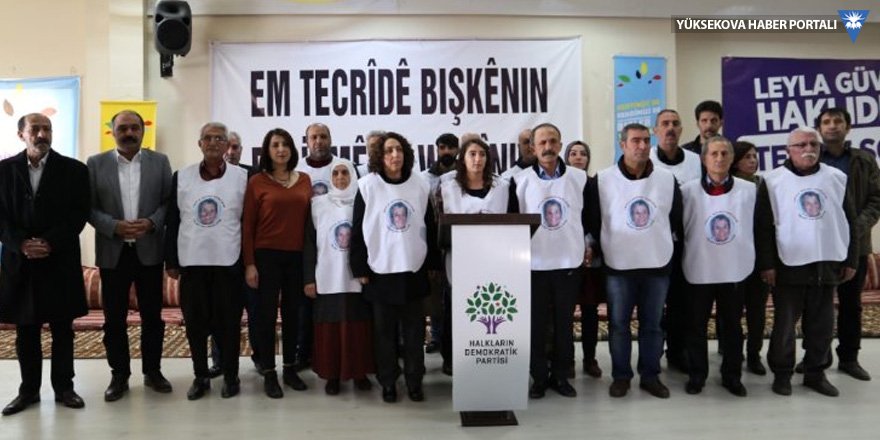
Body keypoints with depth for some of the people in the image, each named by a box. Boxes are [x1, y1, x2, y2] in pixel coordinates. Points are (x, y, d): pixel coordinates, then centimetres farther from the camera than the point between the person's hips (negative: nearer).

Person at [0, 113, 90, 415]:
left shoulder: (74, 169, 1)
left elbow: (79, 214, -3)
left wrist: (50, 242, -14)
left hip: (60, 261, -1)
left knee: (62, 328, 6)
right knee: (25, 330, 9)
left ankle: (63, 387, 18)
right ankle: (29, 390, 21)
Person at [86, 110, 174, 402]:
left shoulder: (160, 161, 4)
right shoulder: (96, 164, 3)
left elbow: (170, 202, 1)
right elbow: (89, 208, 0)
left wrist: (151, 222, -15)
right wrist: (114, 226, -15)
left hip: (149, 251, 0)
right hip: (113, 252, 0)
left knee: (152, 315, 8)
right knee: (114, 318, 7)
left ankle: (153, 371, 22)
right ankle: (119, 375, 20)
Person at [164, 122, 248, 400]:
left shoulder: (242, 177, 1)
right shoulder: (181, 177, 6)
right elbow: (172, 221, 7)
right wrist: (171, 261, 4)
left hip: (229, 261, -2)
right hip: (191, 261, 2)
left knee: (228, 322, 5)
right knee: (195, 322, 9)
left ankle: (230, 375, 19)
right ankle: (201, 376, 23)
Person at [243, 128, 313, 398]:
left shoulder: (304, 180, 7)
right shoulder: (257, 182, -2)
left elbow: (309, 220, 9)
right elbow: (247, 225, -3)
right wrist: (249, 263, -8)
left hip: (297, 256, 3)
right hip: (266, 255, -3)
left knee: (292, 313, 11)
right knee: (267, 314, 2)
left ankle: (290, 369, 23)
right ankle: (269, 374, 12)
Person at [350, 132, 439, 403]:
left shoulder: (420, 185, 4)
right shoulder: (368, 185, -3)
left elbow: (429, 227, 9)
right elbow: (358, 229, -2)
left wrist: (433, 263, 8)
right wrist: (359, 268, -5)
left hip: (414, 269, 2)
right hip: (380, 269, -2)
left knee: (414, 328, 8)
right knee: (384, 329, 6)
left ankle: (415, 381, 19)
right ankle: (388, 382, 18)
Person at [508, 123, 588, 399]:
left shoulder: (580, 178, 2)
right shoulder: (520, 180, -1)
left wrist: (588, 246, 8)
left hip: (570, 263, 1)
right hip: (534, 264, -1)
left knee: (564, 323, 9)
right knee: (536, 325, 6)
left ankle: (561, 376, 22)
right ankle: (539, 378, 18)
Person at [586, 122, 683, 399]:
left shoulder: (668, 179, 3)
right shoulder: (602, 180, -4)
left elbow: (677, 220, 12)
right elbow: (593, 221, 2)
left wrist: (671, 251, 11)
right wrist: (599, 253, 2)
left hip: (658, 265, 2)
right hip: (618, 266, -2)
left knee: (652, 325, 10)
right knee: (618, 324, 6)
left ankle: (651, 376, 22)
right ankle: (620, 376, 19)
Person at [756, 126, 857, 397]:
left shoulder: (837, 178, 7)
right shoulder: (773, 181, -2)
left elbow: (849, 222, 11)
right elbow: (763, 226, -5)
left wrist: (851, 260, 7)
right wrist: (766, 264, -9)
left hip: (828, 264, 3)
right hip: (789, 266, -3)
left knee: (822, 324, 9)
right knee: (785, 323, 4)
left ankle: (816, 373, 23)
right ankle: (782, 373, 17)